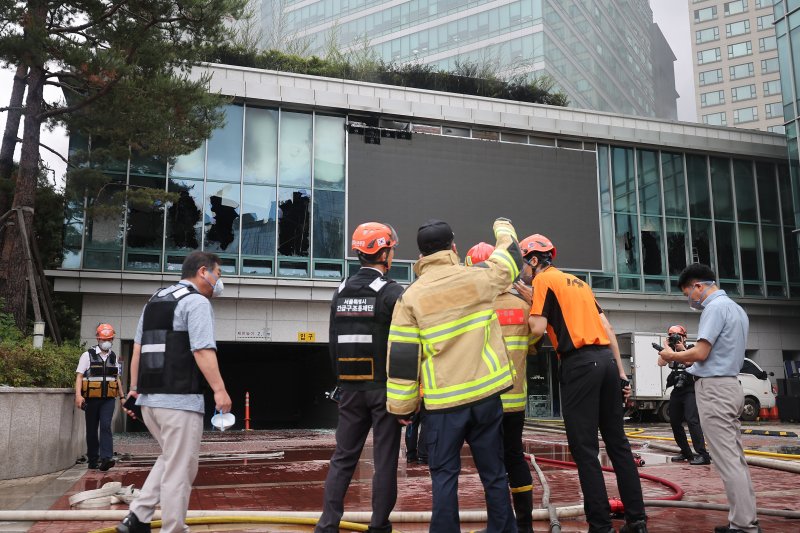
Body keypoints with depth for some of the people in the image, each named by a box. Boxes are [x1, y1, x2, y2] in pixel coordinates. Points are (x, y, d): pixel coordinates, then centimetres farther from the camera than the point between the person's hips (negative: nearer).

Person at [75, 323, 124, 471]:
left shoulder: (113, 357, 13)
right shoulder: (88, 355, 0)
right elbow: (79, 376, -6)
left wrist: (122, 396, 20)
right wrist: (78, 395, -18)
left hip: (108, 399, 2)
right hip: (92, 399, -2)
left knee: (105, 426, -14)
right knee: (92, 430, 7)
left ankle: (106, 458, -22)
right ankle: (93, 460, 18)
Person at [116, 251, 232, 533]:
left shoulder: (154, 300, 18)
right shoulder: (197, 302, -8)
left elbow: (137, 348, 17)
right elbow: (202, 351, -18)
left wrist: (134, 387, 20)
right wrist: (219, 390, -18)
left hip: (149, 397, 9)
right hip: (180, 399, -8)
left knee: (170, 460, 22)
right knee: (180, 470, 2)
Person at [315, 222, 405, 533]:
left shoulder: (341, 292, 7)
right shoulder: (391, 291, -10)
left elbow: (333, 344, 11)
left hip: (350, 386, 5)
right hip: (383, 385, -5)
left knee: (343, 456, 11)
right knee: (385, 459, 5)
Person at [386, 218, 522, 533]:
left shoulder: (411, 297, -5)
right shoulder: (479, 278, -2)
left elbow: (401, 358, -5)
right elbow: (510, 257, 20)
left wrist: (402, 407, 4)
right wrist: (503, 228, 41)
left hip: (442, 402, -2)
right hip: (486, 394, 2)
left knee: (444, 475, 8)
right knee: (493, 472, 14)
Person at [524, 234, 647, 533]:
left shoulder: (543, 280, 1)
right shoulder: (578, 282, 24)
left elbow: (538, 328, -10)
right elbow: (608, 329, 19)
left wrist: (528, 306, 9)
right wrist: (621, 372, 19)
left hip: (579, 363, -8)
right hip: (606, 359, 8)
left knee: (585, 449, -2)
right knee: (618, 442, 12)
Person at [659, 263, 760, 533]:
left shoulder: (715, 308, -13)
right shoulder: (735, 308, 19)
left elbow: (701, 353, -18)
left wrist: (673, 356, -1)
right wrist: (686, 358, 15)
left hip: (714, 388, -10)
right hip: (730, 386, 10)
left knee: (727, 459, -7)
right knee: (736, 457, 11)